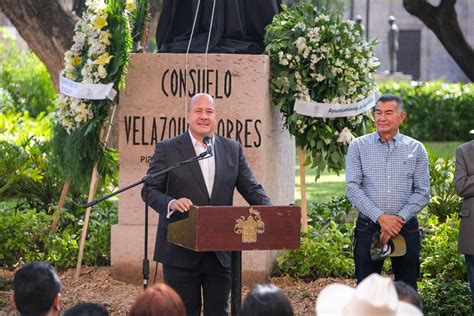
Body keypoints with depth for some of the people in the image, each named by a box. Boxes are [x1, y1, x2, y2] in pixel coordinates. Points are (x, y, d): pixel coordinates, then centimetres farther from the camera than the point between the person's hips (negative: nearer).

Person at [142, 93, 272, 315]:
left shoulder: (233, 150, 10)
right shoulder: (168, 149, 1)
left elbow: (251, 188, 8)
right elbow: (149, 190, -2)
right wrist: (172, 203, -24)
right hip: (181, 251, -3)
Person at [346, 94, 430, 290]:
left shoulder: (416, 149, 7)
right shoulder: (359, 146, 5)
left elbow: (422, 193, 3)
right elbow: (352, 187, -3)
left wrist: (399, 219, -11)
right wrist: (380, 218, -12)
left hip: (406, 228, 1)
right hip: (368, 228, -1)